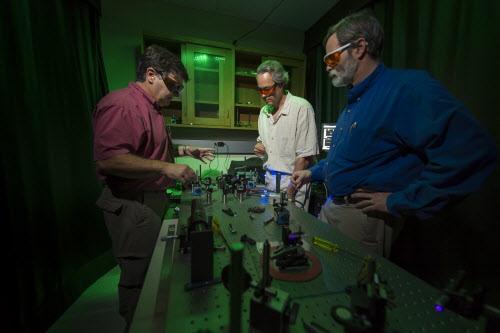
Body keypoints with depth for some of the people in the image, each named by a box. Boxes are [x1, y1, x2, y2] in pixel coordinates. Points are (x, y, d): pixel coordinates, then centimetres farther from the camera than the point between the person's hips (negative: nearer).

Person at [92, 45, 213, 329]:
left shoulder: (152, 108, 17)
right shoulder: (121, 104, -17)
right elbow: (108, 159, -27)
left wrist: (183, 151, 14)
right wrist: (164, 167, -26)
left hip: (155, 200, 10)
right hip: (133, 206, -10)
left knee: (156, 270, 22)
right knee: (138, 277, 6)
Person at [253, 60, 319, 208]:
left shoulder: (301, 107, -13)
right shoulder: (264, 110, 8)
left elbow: (305, 156, -16)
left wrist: (291, 189, -15)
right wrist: (259, 147, -1)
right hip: (270, 179, 6)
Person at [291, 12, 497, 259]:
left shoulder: (406, 87, -18)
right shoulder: (355, 99, 12)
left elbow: (472, 151, -27)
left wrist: (399, 202, -23)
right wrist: (313, 173, 14)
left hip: (362, 217, -9)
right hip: (332, 208, 9)